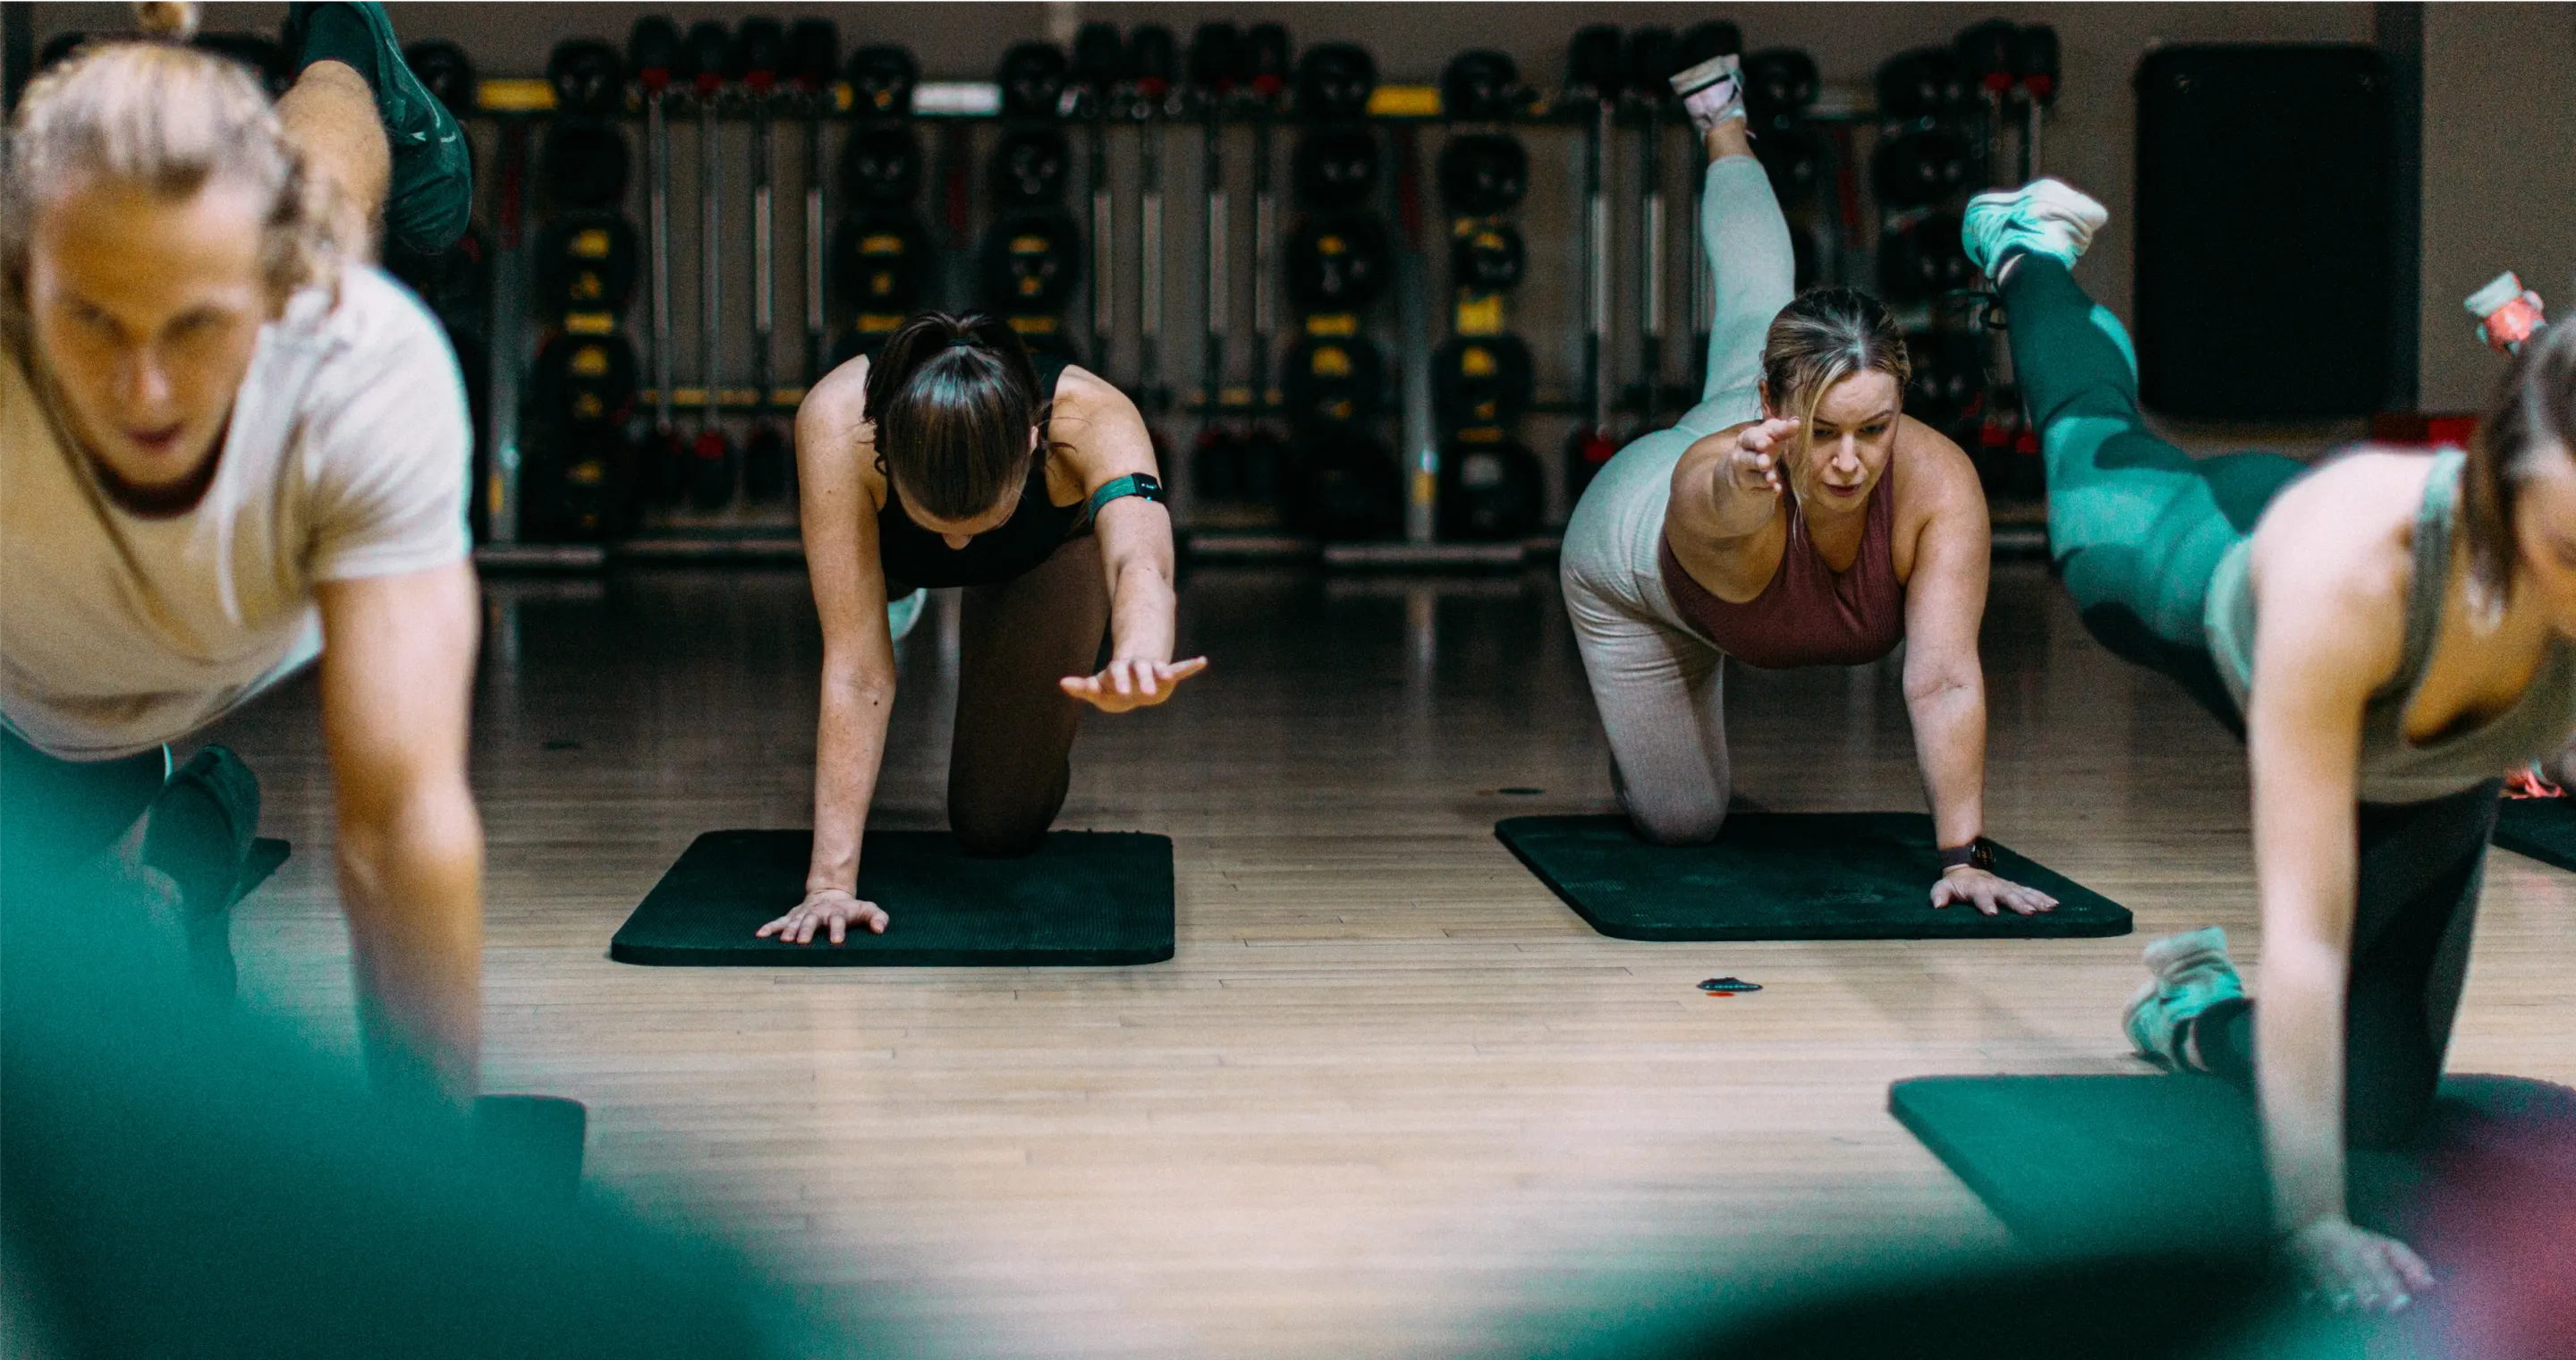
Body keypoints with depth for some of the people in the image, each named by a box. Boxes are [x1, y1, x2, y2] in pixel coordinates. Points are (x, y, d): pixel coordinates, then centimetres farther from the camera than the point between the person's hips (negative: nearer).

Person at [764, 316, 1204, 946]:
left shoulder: (1095, 420, -47)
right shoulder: (837, 422, -48)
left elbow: (1141, 564, -67)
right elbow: (856, 666, -49)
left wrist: (1136, 659, -91)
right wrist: (830, 881, -54)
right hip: (892, 547, 5)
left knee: (999, 826, -10)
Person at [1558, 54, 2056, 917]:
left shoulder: (1938, 481, -45)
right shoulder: (1718, 484, -50)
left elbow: (1944, 681, -49)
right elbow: (1721, 505, -75)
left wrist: (1964, 858, -55)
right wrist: (1743, 483, -98)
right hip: (1632, 555, -3)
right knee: (1680, 823, 10)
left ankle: (1723, 123, 60)